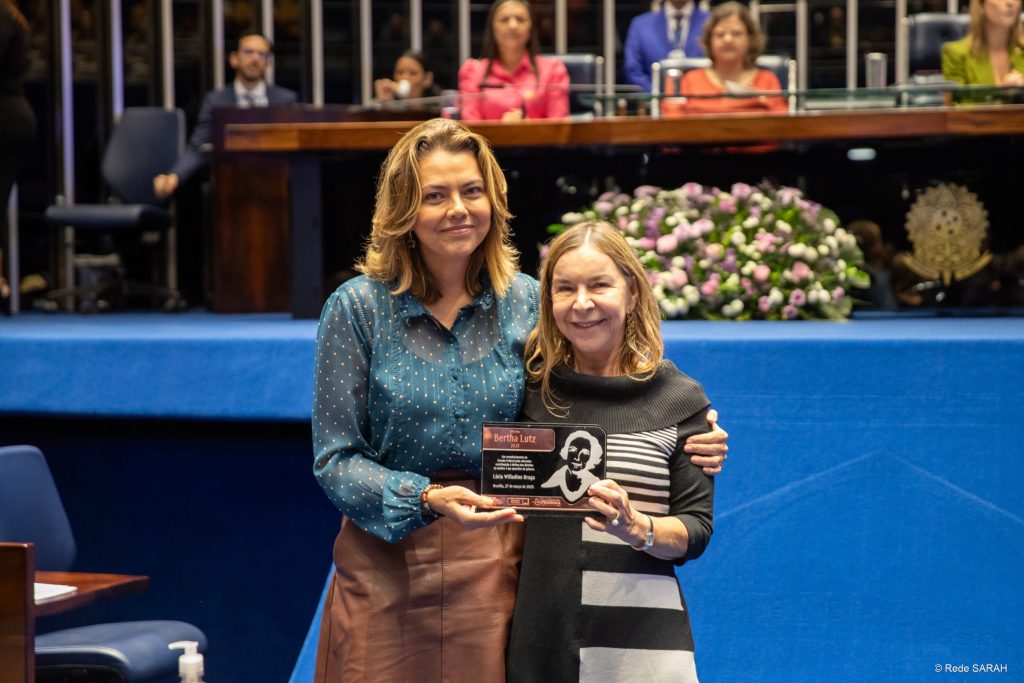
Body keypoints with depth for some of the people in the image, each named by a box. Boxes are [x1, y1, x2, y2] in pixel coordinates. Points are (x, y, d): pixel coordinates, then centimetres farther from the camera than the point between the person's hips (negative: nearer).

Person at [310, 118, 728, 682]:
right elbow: (335, 460, -5)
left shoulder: (527, 303, 2)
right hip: (386, 567, -2)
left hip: (497, 566, 2)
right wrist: (429, 499, -21)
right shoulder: (358, 308, -4)